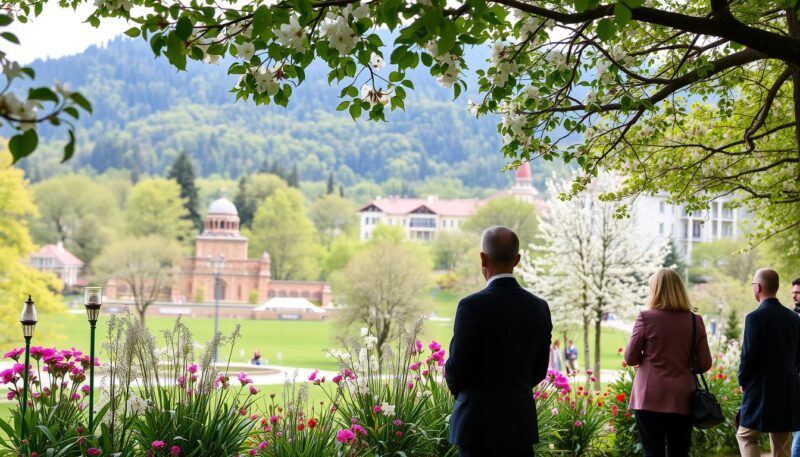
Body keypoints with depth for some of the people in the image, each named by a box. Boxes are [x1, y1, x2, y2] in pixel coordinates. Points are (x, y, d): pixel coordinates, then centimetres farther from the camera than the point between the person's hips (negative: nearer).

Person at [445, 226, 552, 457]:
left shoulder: (473, 306, -15)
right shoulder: (539, 307, 3)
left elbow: (457, 368, -11)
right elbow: (538, 371, 10)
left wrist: (457, 389, 11)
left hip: (480, 424, -5)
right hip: (522, 423, 5)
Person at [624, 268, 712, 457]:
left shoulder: (646, 318, -7)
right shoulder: (695, 321, 1)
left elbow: (630, 359, -1)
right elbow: (705, 364, 3)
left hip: (651, 399, -3)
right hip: (682, 400, 3)